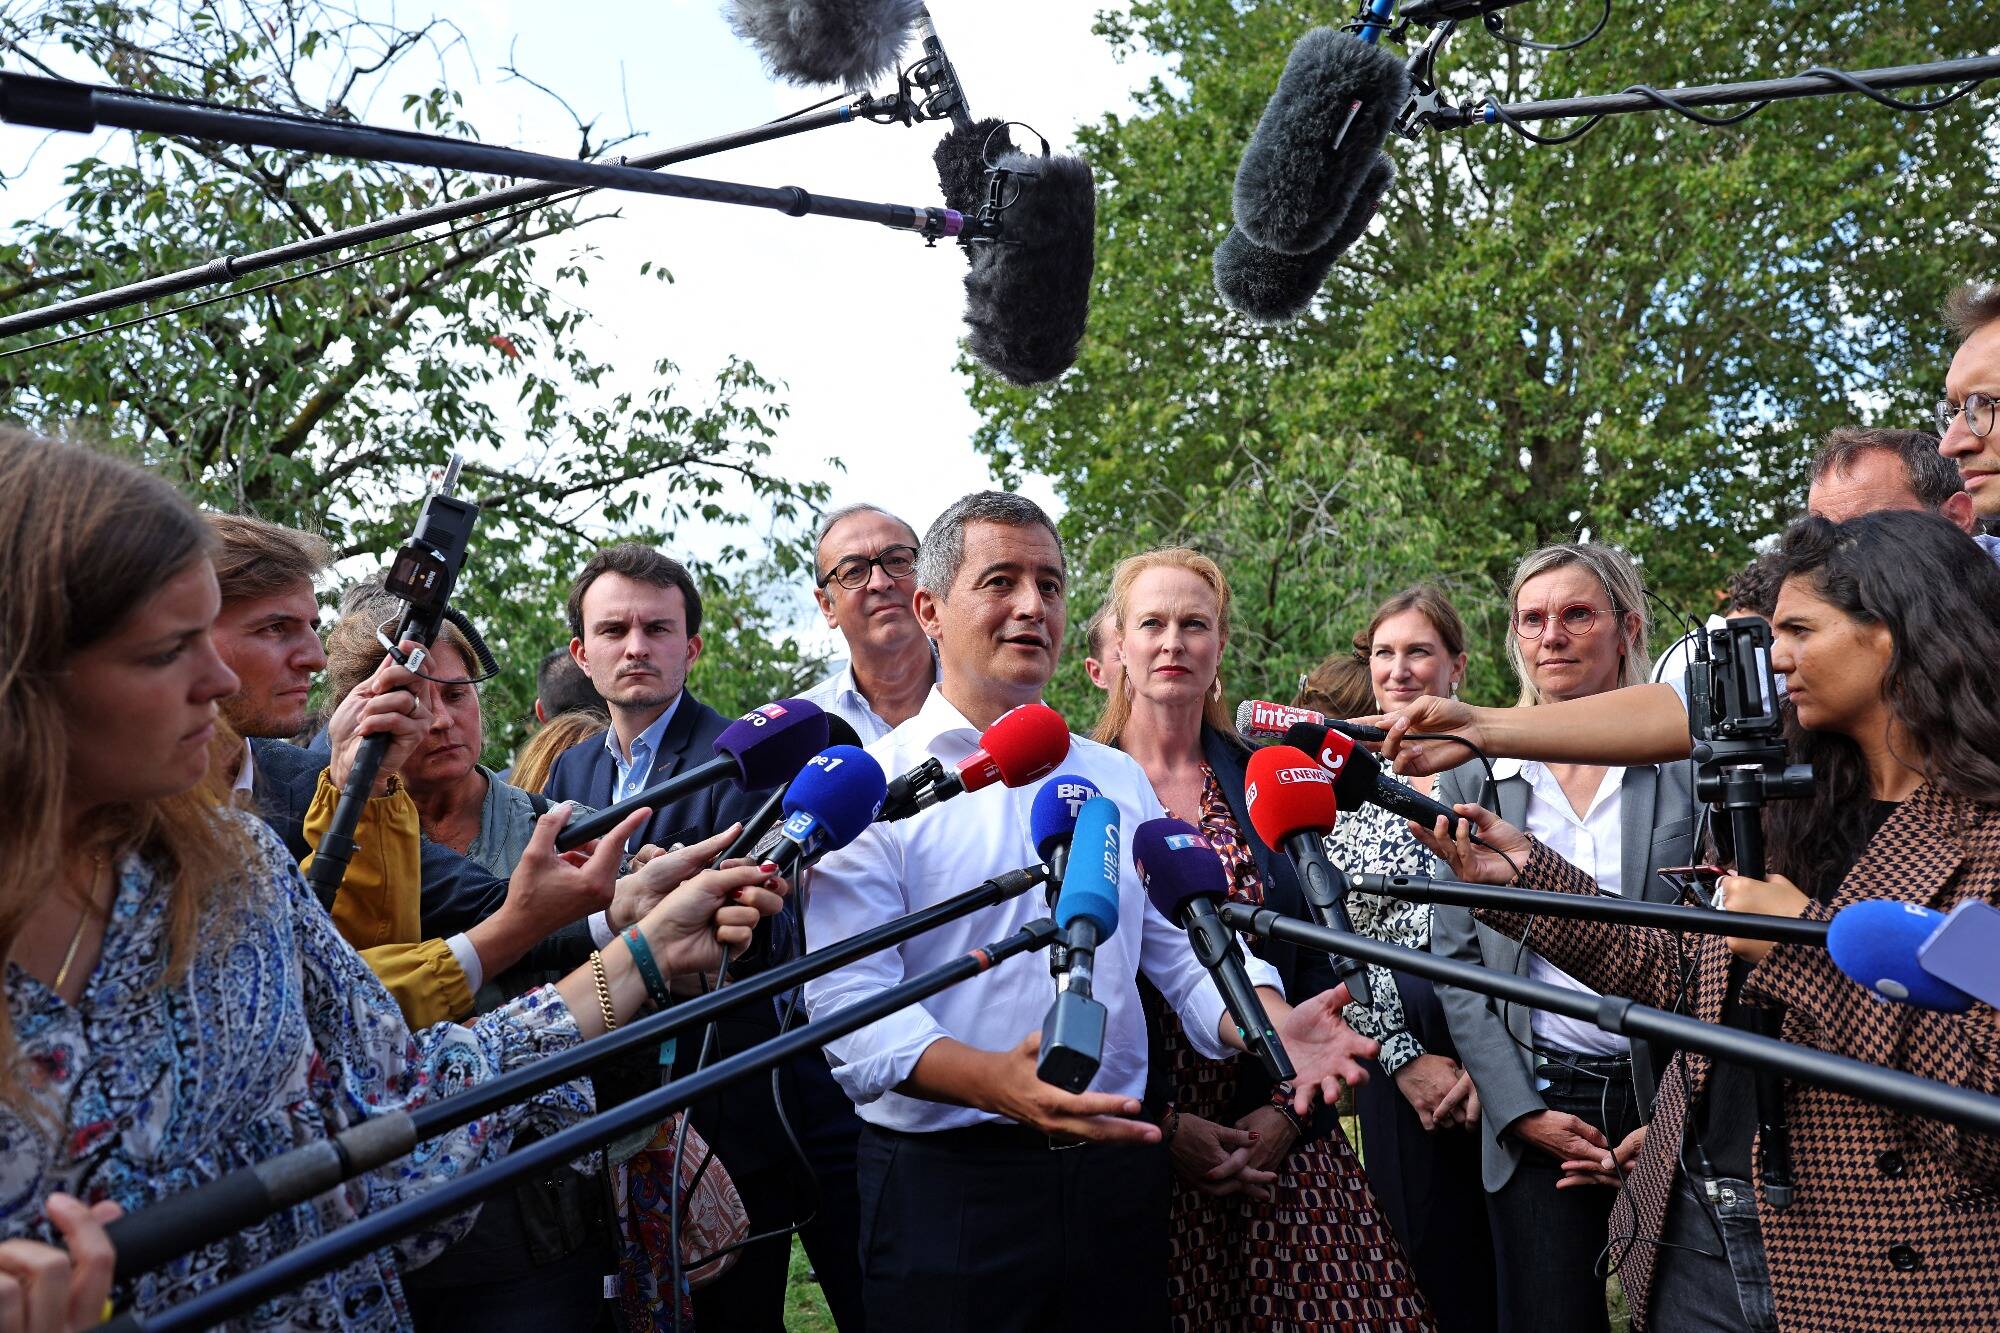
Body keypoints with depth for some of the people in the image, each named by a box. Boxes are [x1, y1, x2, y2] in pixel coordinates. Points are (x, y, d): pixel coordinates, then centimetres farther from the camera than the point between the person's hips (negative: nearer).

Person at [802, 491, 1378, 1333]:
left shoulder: (1119, 781, 12)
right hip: (945, 1189, -4)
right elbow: (850, 1000, -14)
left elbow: (1186, 949, 9)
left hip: (1118, 1169, 4)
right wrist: (999, 1084, -30)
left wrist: (1270, 1027, -12)